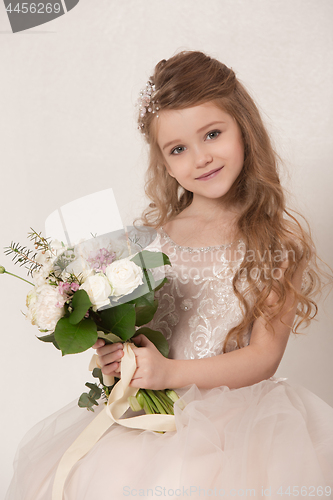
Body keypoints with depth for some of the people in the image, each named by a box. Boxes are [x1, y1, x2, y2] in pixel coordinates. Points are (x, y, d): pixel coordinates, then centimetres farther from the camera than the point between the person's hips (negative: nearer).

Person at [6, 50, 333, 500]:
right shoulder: (152, 231, 5)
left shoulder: (280, 236, -4)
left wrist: (170, 371, -19)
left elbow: (264, 357, -8)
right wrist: (113, 343, -11)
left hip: (238, 409, -2)